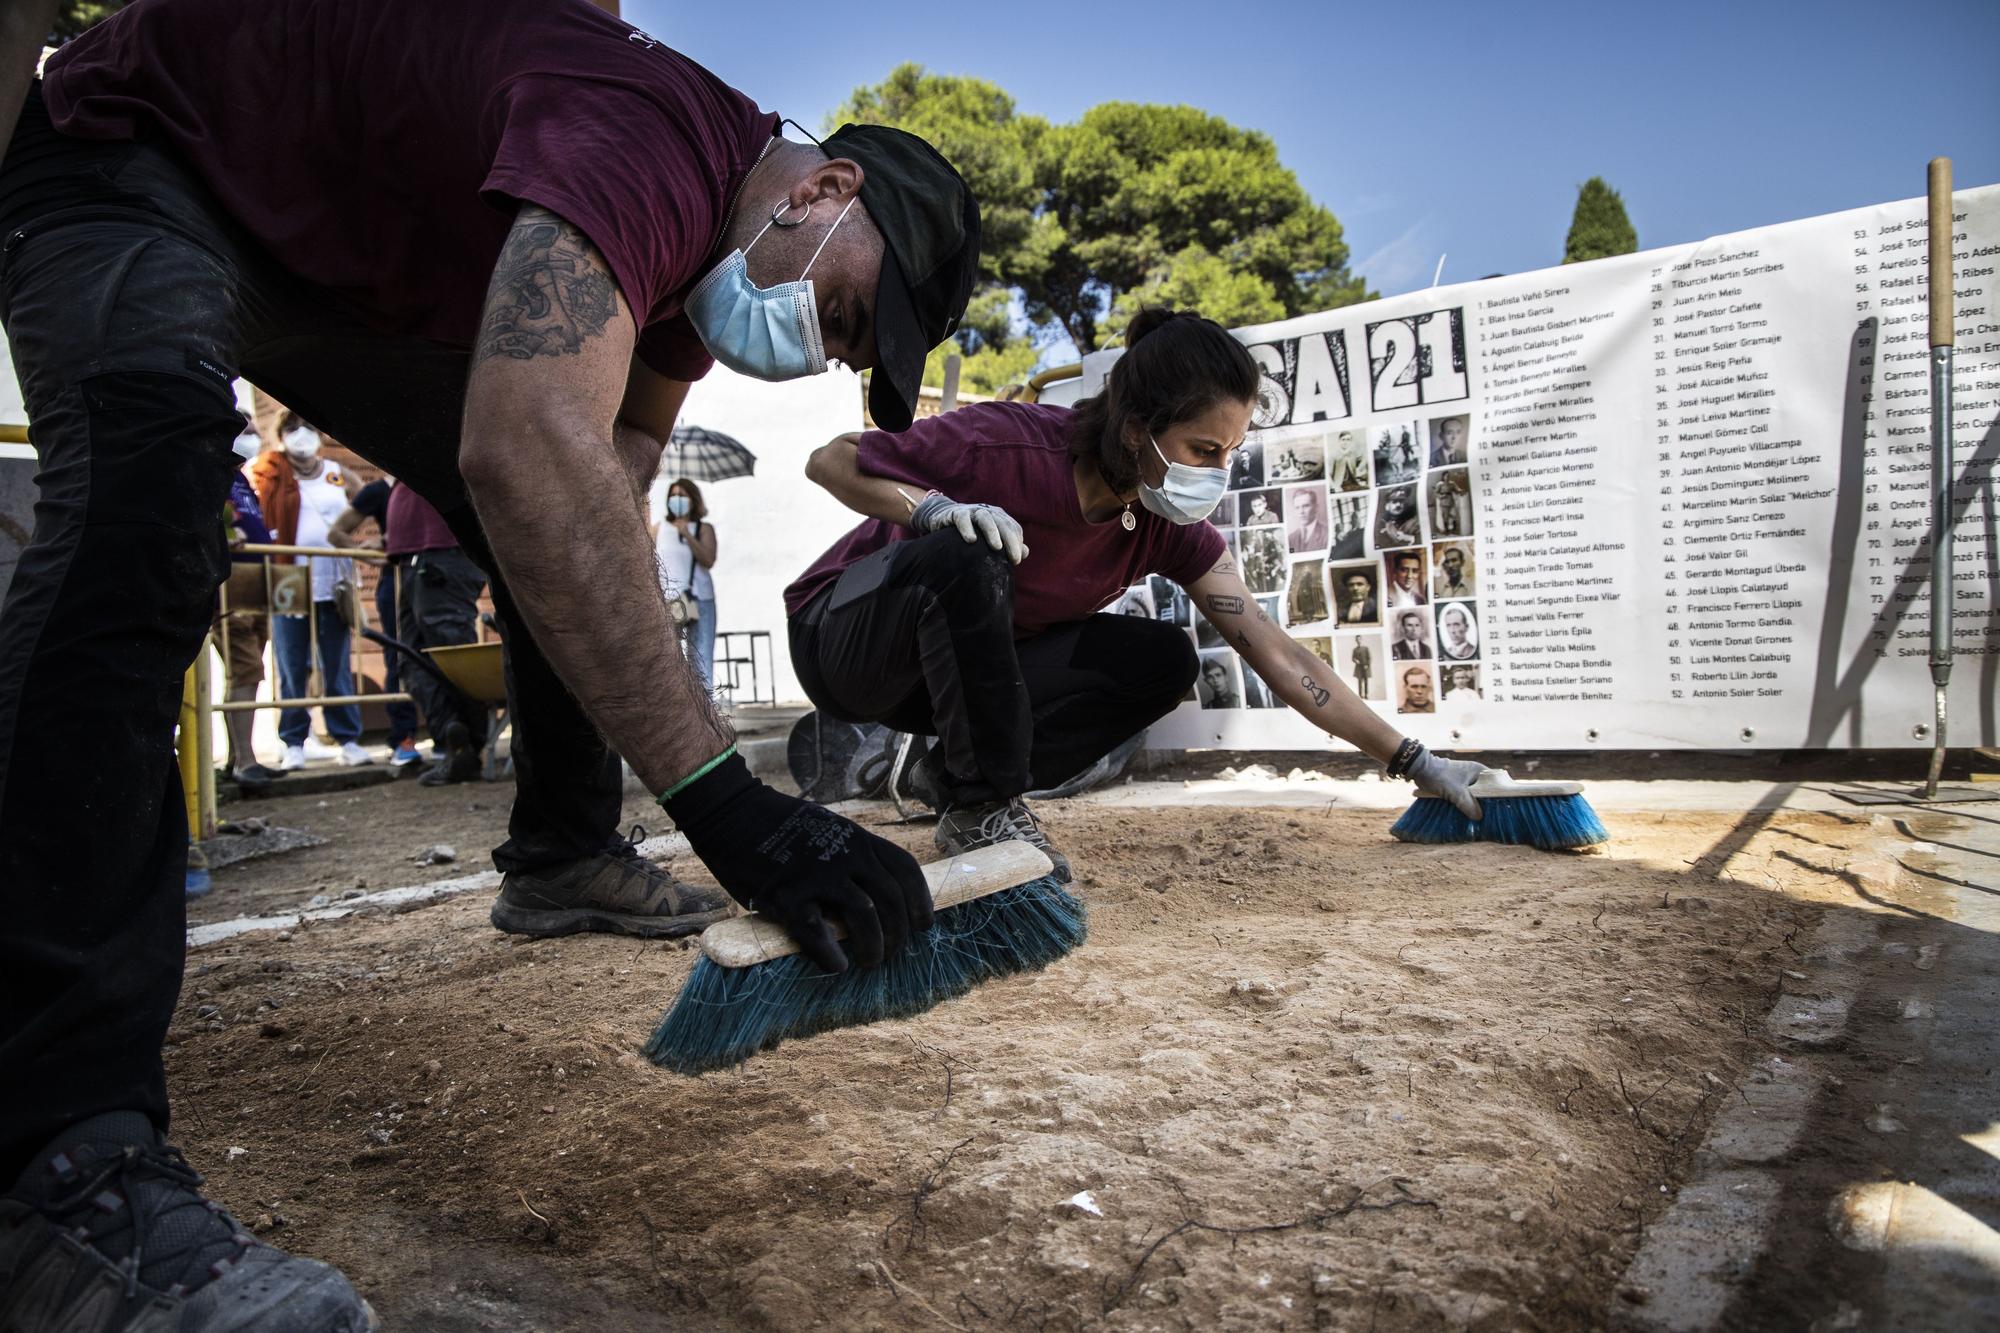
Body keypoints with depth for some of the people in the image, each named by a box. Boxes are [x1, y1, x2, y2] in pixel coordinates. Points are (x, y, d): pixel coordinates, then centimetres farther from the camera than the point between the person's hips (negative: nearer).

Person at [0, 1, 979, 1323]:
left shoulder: (695, 252, -3)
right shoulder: (660, 140, -34)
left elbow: (602, 494, -4)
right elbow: (527, 455, -51)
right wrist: (725, 799, -51)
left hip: (347, 265, 10)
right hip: (134, 161, -9)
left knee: (558, 530, 6)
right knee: (139, 533, -34)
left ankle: (562, 857, 17)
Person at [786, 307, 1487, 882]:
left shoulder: (1170, 531, -12)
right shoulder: (1009, 447, -30)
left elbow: (1279, 656, -10)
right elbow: (830, 461, -19)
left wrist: (1417, 764, -11)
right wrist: (935, 509, -38)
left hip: (966, 665, 5)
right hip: (844, 638, -5)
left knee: (1161, 662, -12)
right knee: (968, 557, -38)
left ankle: (955, 774, -4)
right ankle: (981, 809, -21)